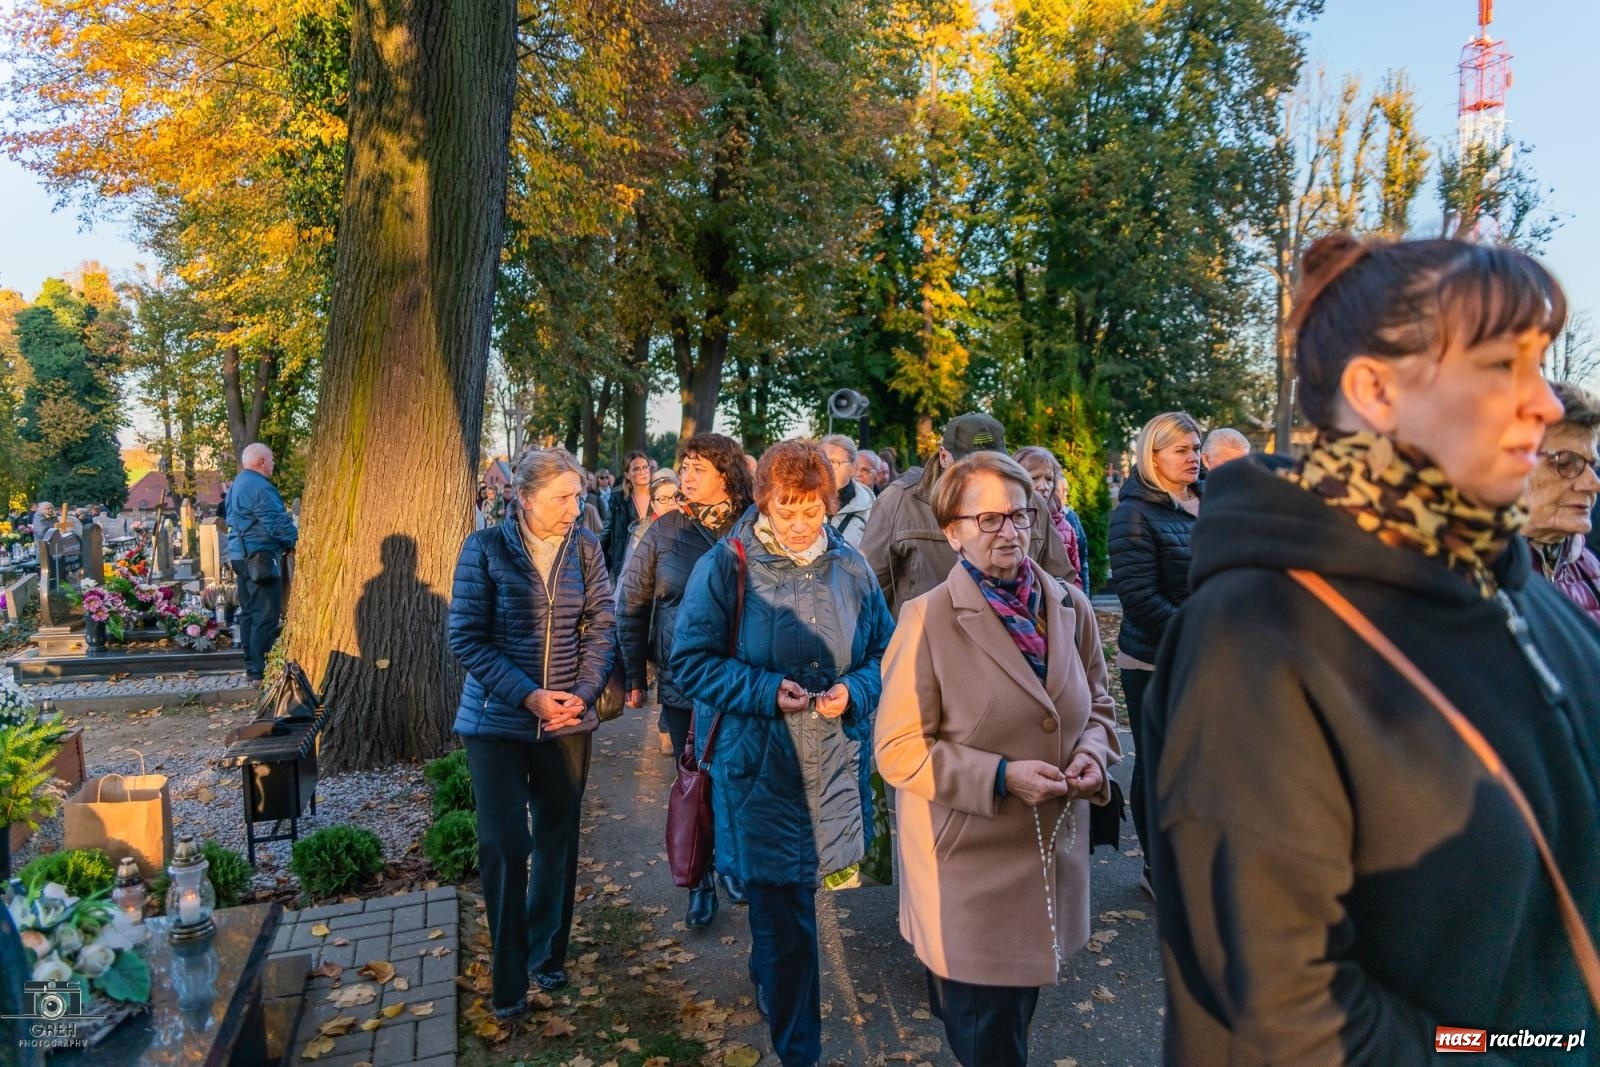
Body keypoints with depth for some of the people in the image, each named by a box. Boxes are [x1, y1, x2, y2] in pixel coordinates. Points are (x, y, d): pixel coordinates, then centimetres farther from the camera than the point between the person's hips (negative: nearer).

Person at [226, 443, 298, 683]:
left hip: (241, 556, 11)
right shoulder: (260, 487, -16)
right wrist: (295, 538, -1)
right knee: (266, 615, -8)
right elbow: (277, 523, -20)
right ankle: (260, 669, -8)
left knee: (249, 612, 15)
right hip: (260, 557, -10)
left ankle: (251, 664, 21)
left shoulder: (238, 485, 18)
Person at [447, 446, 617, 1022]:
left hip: (567, 721, 3)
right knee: (505, 846, 2)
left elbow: (601, 625, 2)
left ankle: (548, 955, 34)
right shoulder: (485, 548, -10)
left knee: (558, 840, 13)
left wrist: (583, 693, -13)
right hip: (497, 721, -2)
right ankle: (508, 979, 20)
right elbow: (467, 637, -10)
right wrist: (528, 695, -19)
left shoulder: (584, 547, -3)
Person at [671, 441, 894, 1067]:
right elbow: (691, 662, -8)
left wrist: (855, 691, -12)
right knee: (784, 917, 5)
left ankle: (771, 986, 51)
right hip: (758, 771, -3)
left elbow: (883, 653, 8)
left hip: (835, 768, 4)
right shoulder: (726, 567, -9)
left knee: (783, 909, 20)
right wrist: (765, 691, -20)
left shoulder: (851, 569, 2)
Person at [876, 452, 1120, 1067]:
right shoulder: (927, 619, -15)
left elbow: (1098, 705, 13)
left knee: (1017, 1010, 25)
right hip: (968, 867, -5)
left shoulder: (1071, 607, 1)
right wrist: (1001, 776, -23)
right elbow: (897, 750, -14)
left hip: (1051, 854, 5)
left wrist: (1093, 755, -8)